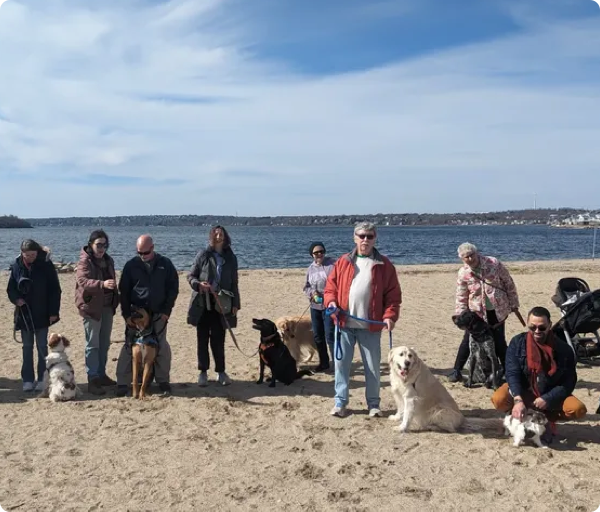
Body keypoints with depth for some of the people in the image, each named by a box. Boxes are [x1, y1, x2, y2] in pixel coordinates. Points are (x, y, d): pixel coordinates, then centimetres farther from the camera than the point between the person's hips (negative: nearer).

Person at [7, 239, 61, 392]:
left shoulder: (46, 265, -9)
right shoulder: (17, 266, -2)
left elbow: (55, 290, -7)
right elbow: (10, 288, 6)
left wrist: (54, 311, -10)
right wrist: (16, 299, -15)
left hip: (42, 314, -2)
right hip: (24, 314, 2)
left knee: (42, 346, 5)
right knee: (27, 347, 8)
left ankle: (42, 379, 13)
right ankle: (27, 379, 15)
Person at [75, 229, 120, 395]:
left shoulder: (108, 260, 10)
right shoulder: (85, 261, -12)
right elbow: (82, 281, -28)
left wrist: (115, 300, 19)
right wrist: (102, 284, -44)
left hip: (107, 306, 7)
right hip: (91, 307, -7)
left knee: (104, 343, 13)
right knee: (93, 345, -5)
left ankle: (101, 375, 24)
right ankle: (92, 380, -2)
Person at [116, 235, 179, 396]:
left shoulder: (165, 264, -1)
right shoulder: (131, 265, -2)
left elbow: (173, 288, 2)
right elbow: (123, 291, 1)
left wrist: (167, 311, -4)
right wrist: (126, 314, -5)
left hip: (158, 314, 0)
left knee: (162, 348, 4)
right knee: (129, 347, 0)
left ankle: (163, 381, 16)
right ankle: (123, 383, 7)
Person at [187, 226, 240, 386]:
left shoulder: (231, 258, 6)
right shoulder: (203, 255, 0)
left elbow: (234, 283, 10)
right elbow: (191, 276, 3)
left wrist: (235, 304, 4)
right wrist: (199, 284, -19)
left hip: (221, 304, 1)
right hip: (203, 303, -1)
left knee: (218, 339, 4)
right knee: (202, 338, 5)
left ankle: (221, 371, 14)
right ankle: (203, 372, 14)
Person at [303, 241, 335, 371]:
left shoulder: (333, 264, -8)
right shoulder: (310, 269, 11)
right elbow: (306, 287, 16)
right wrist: (312, 293, -6)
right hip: (315, 307, 7)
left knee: (330, 336, -11)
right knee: (317, 336, 13)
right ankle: (324, 363, 28)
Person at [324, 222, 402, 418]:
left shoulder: (384, 265, 2)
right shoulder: (343, 262, 7)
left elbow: (393, 294, 0)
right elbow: (331, 286, 9)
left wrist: (390, 315, -12)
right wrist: (331, 301, -10)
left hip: (371, 326, -1)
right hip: (344, 323, 1)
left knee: (373, 366, 8)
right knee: (341, 363, 5)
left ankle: (373, 403, 22)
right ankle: (340, 401, 17)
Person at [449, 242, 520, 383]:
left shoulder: (493, 263, -11)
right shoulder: (463, 273, -8)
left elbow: (509, 283, -1)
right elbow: (461, 297, 0)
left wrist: (514, 304, 2)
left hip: (497, 310, 0)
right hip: (476, 312, 0)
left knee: (499, 342, 6)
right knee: (468, 341, 0)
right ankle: (456, 371, 10)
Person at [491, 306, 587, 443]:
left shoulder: (563, 349, -13)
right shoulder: (517, 342, -13)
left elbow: (569, 382, -12)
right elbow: (512, 373, -20)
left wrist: (547, 399, -25)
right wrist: (518, 400, -35)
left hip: (551, 396, 1)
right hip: (523, 392, -1)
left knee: (578, 409, -27)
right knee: (499, 399, -31)